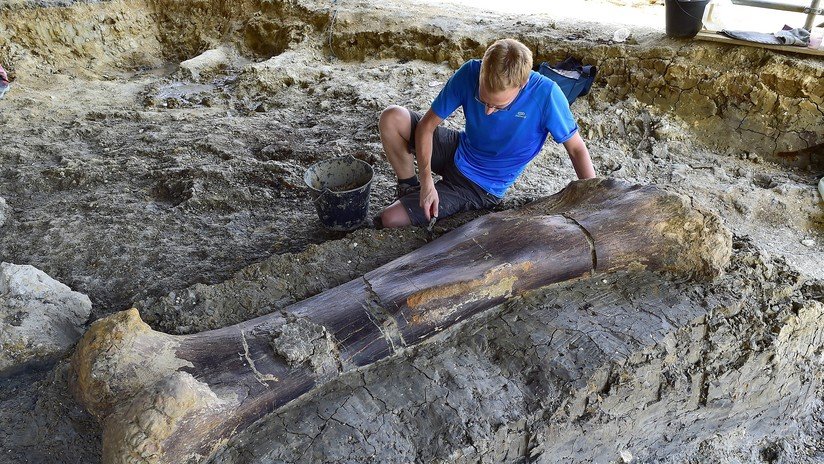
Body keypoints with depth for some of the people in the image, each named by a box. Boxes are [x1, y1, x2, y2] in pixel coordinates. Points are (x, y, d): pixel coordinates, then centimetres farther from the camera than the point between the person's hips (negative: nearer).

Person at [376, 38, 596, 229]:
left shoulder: (545, 95, -28)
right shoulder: (470, 73, -21)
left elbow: (576, 148, -15)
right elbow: (427, 125, -15)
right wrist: (427, 182, -25)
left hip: (481, 187, -4)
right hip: (458, 151, 4)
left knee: (388, 220, -16)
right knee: (392, 118, -19)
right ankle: (410, 187, 3)